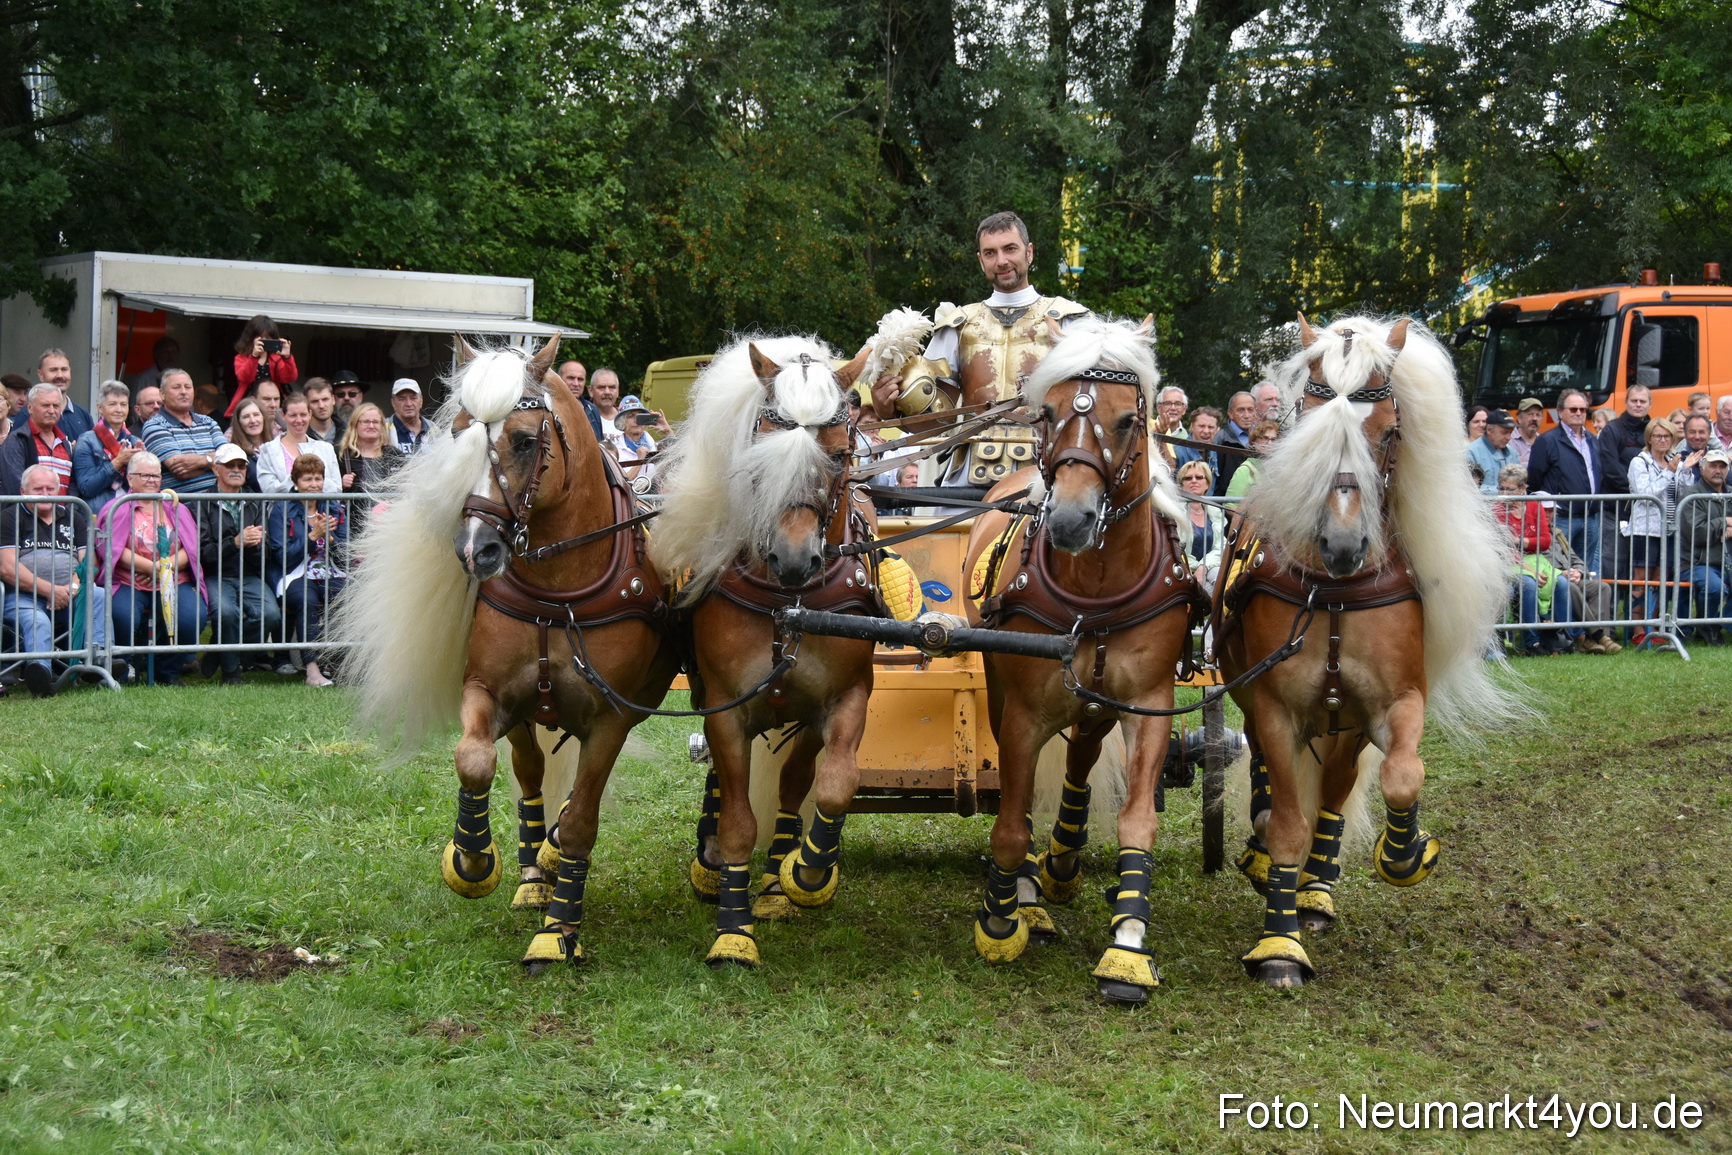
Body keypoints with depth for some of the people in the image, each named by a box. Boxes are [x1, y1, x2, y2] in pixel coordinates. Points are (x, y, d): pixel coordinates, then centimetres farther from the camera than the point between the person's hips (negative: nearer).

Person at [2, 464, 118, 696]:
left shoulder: (72, 517, 22)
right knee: (36, 621, -37)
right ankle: (39, 670, -64)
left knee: (99, 595, -26)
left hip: (67, 598, 4)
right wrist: (49, 590, -13)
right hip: (23, 597, -4)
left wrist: (72, 588, -10)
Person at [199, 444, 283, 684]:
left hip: (249, 577, 4)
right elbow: (203, 552, -9)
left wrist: (255, 543, -11)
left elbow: (262, 558, 12)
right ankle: (230, 671, -9)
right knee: (226, 612, -35)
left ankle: (219, 651, 1)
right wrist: (236, 542, -21)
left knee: (271, 615, -25)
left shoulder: (255, 504, 16)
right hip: (215, 577, -4)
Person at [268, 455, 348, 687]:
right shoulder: (282, 510, 4)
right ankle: (312, 669, -42)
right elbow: (283, 556, -7)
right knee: (307, 601, -37)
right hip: (295, 576, -3)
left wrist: (329, 537, -8)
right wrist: (313, 536, -14)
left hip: (330, 576, 3)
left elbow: (346, 554, 11)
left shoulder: (334, 509, 16)